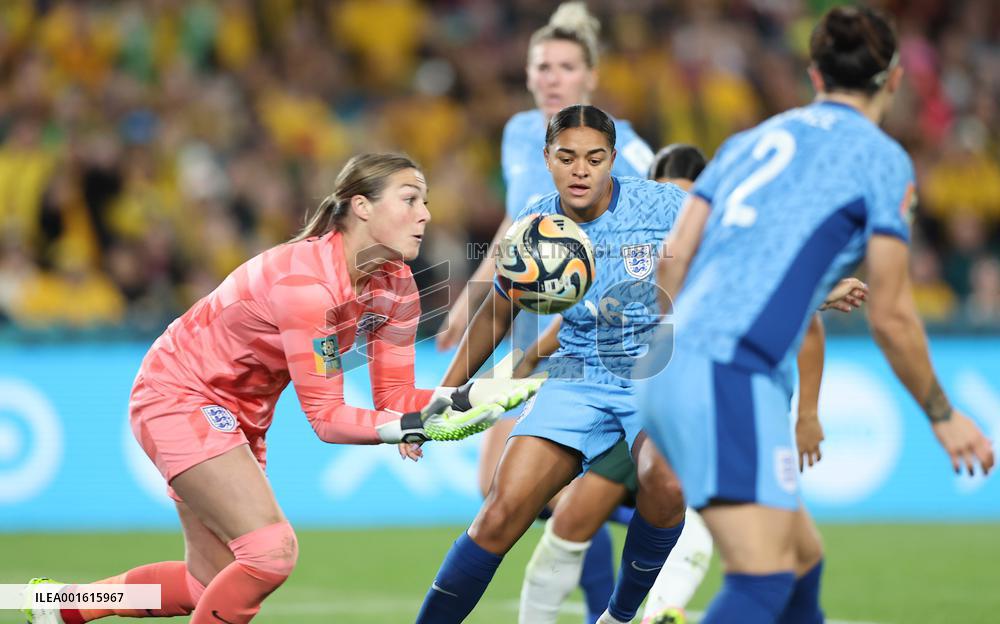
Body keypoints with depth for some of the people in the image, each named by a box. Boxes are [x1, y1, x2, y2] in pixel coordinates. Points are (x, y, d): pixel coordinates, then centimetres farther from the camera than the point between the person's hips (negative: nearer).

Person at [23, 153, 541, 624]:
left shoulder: (396, 285, -8)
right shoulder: (305, 279, -32)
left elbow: (393, 398, -7)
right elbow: (325, 416, -30)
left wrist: (467, 397, -25)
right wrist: (417, 426, -40)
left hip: (240, 411, 9)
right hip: (177, 394, -9)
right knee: (272, 550, -23)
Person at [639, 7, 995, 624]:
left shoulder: (753, 139, 20)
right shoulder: (882, 159, 2)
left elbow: (673, 258, 14)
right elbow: (890, 316, 0)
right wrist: (943, 416, 12)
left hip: (671, 366, 8)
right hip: (733, 372, -8)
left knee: (800, 558, 17)